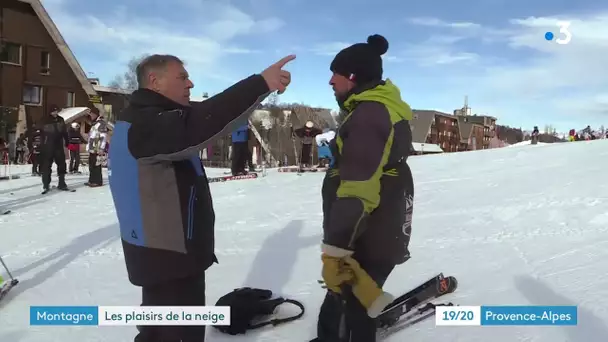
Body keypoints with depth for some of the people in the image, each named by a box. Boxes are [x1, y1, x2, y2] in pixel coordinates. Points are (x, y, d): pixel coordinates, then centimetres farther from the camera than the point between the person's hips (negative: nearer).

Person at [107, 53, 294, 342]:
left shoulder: (144, 120, 13)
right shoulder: (146, 123, -22)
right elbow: (197, 126, -39)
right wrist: (260, 84, -42)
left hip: (165, 249, 11)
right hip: (168, 254, -11)